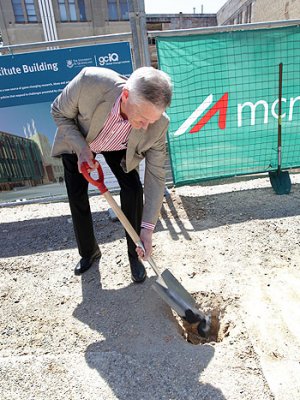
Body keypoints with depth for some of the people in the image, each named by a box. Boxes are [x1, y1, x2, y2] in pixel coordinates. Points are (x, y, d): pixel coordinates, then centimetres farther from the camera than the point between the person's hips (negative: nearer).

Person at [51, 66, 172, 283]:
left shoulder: (158, 124, -34)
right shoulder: (90, 81, -40)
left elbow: (156, 176, -27)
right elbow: (59, 113, -19)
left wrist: (147, 228, -29)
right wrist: (82, 148, -35)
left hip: (118, 148, 0)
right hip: (77, 142, 1)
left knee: (133, 190, -16)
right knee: (77, 196, 1)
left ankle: (135, 254, 7)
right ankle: (88, 252, 25)